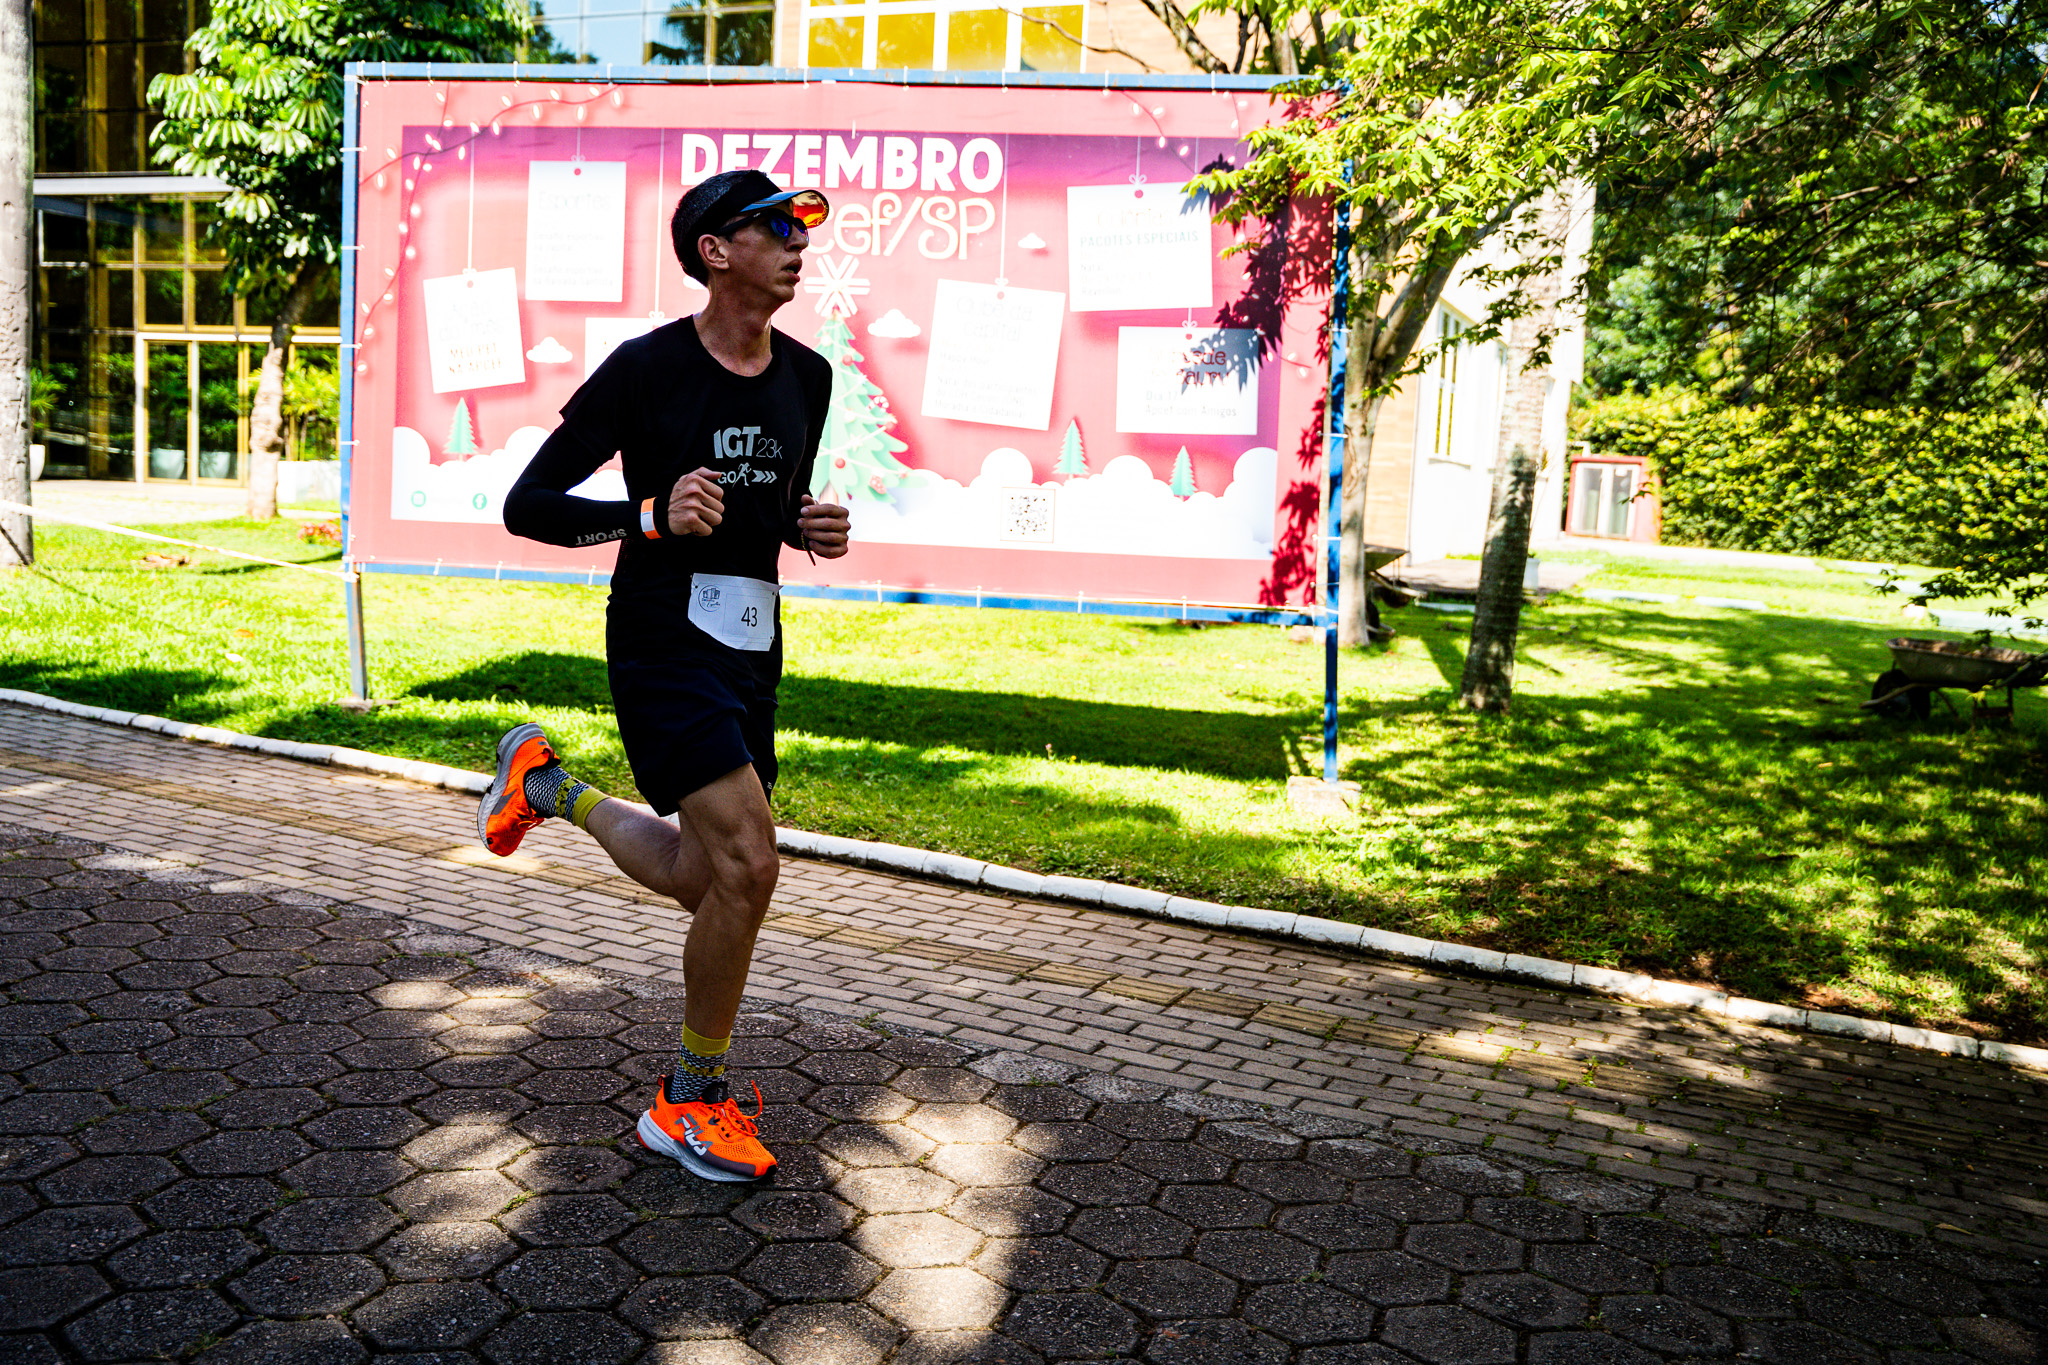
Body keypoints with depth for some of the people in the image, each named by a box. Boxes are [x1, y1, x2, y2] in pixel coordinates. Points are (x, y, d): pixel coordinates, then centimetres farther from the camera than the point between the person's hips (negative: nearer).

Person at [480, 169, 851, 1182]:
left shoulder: (807, 377, 8)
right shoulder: (648, 367, -11)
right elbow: (526, 504, -10)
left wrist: (812, 531, 0)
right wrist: (653, 516, -25)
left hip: (751, 651, 7)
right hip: (662, 642, -7)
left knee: (705, 879, 14)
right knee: (747, 866, -15)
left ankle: (548, 786, 40)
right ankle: (690, 1104, 6)